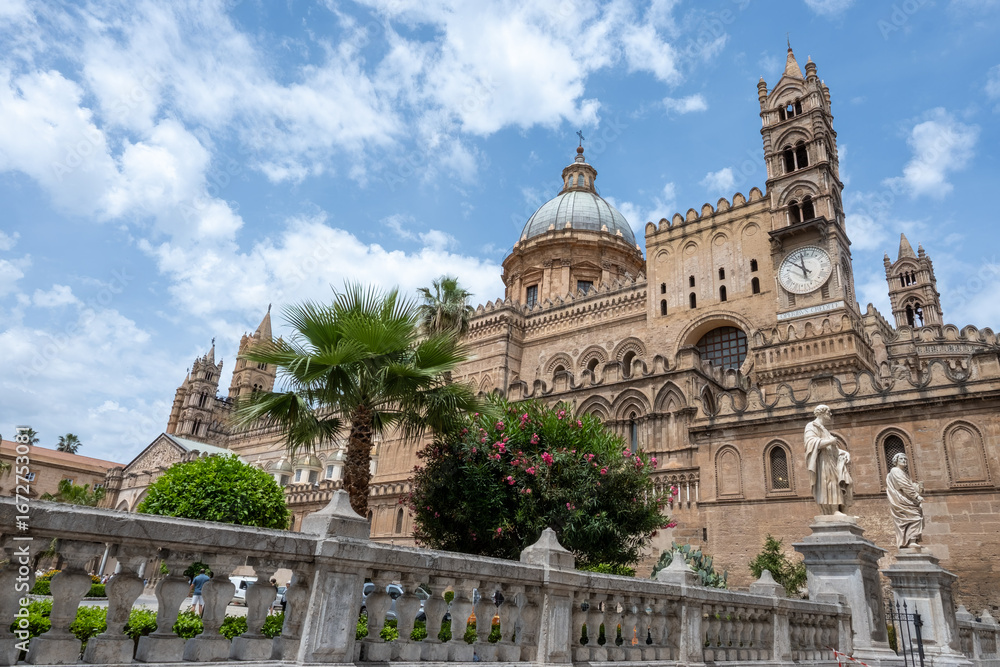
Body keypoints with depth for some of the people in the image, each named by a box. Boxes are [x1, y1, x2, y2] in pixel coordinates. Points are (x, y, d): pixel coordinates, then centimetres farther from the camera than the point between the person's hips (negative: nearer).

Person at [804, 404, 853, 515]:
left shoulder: (824, 430, 31)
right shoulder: (811, 426, 3)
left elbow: (834, 448, 25)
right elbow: (811, 442, -16)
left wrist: (846, 453, 6)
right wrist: (831, 441, -12)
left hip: (832, 461, 9)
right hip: (822, 461, -9)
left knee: (845, 482, -7)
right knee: (830, 481, -23)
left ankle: (844, 511, -14)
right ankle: (835, 511, -31)